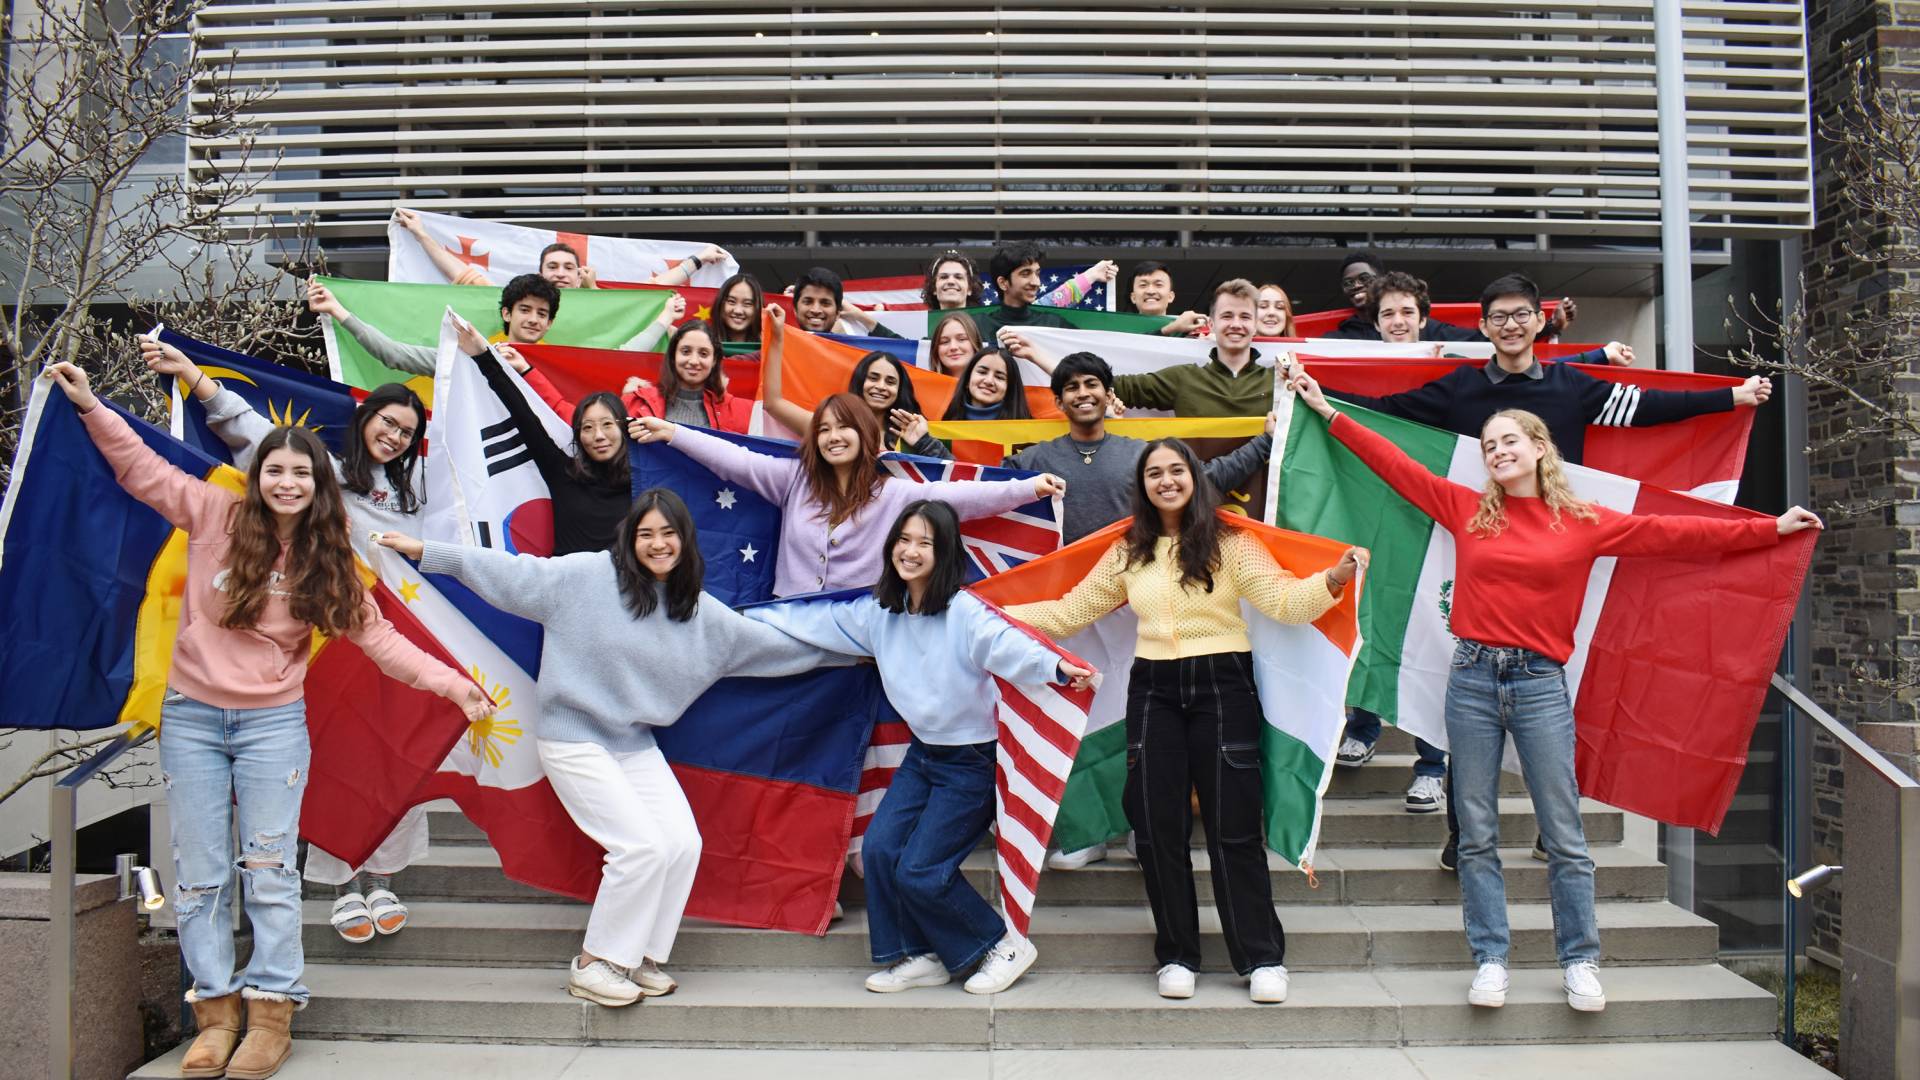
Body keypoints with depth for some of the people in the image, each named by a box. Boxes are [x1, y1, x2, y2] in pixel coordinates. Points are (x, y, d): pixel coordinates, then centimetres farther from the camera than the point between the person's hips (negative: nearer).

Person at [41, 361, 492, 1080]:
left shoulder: (326, 561, 1)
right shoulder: (215, 516, -2)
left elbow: (376, 636, -2)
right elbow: (139, 466, 4)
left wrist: (451, 685, -10)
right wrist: (89, 405, -5)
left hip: (273, 723, 0)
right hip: (191, 717, 1)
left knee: (269, 870, 0)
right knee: (200, 874, 7)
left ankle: (271, 1015, 8)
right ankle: (216, 1013, 18)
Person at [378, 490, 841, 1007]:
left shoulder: (703, 613, 2)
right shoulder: (589, 575, -10)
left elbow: (772, 643, 9)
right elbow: (511, 572, -9)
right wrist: (424, 551, -10)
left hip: (636, 745, 6)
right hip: (574, 741, -5)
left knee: (684, 842, -7)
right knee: (644, 845, -15)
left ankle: (640, 958, 13)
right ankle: (593, 964, 5)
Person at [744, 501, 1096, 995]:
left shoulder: (964, 612, -20)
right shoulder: (878, 612, 1)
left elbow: (1006, 644, -38)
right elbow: (812, 620, 13)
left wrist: (1056, 666, -57)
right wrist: (746, 616, 18)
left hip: (971, 760, -7)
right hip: (921, 754, 7)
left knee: (918, 871, -9)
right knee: (878, 850, -4)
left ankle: (1004, 946, 12)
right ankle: (921, 957, 16)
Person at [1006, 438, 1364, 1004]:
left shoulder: (1230, 543, -1)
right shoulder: (1127, 553, 9)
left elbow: (1283, 600, -11)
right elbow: (1069, 612, 12)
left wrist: (1334, 578, -28)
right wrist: (996, 614, 8)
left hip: (1221, 687, -3)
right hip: (1153, 691, 3)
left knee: (1233, 828, 0)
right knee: (1158, 828, 5)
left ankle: (1263, 958, 14)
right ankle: (1176, 957, 20)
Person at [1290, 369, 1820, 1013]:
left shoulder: (1585, 524, 5)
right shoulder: (1466, 510, 7)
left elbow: (1674, 534, 6)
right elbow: (1393, 464, 8)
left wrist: (1772, 529, 5)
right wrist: (1327, 411, 8)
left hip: (1539, 683, -1)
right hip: (1472, 677, 1)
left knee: (1564, 835, 3)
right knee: (1477, 834, 5)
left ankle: (1580, 962, 18)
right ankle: (1490, 960, 14)